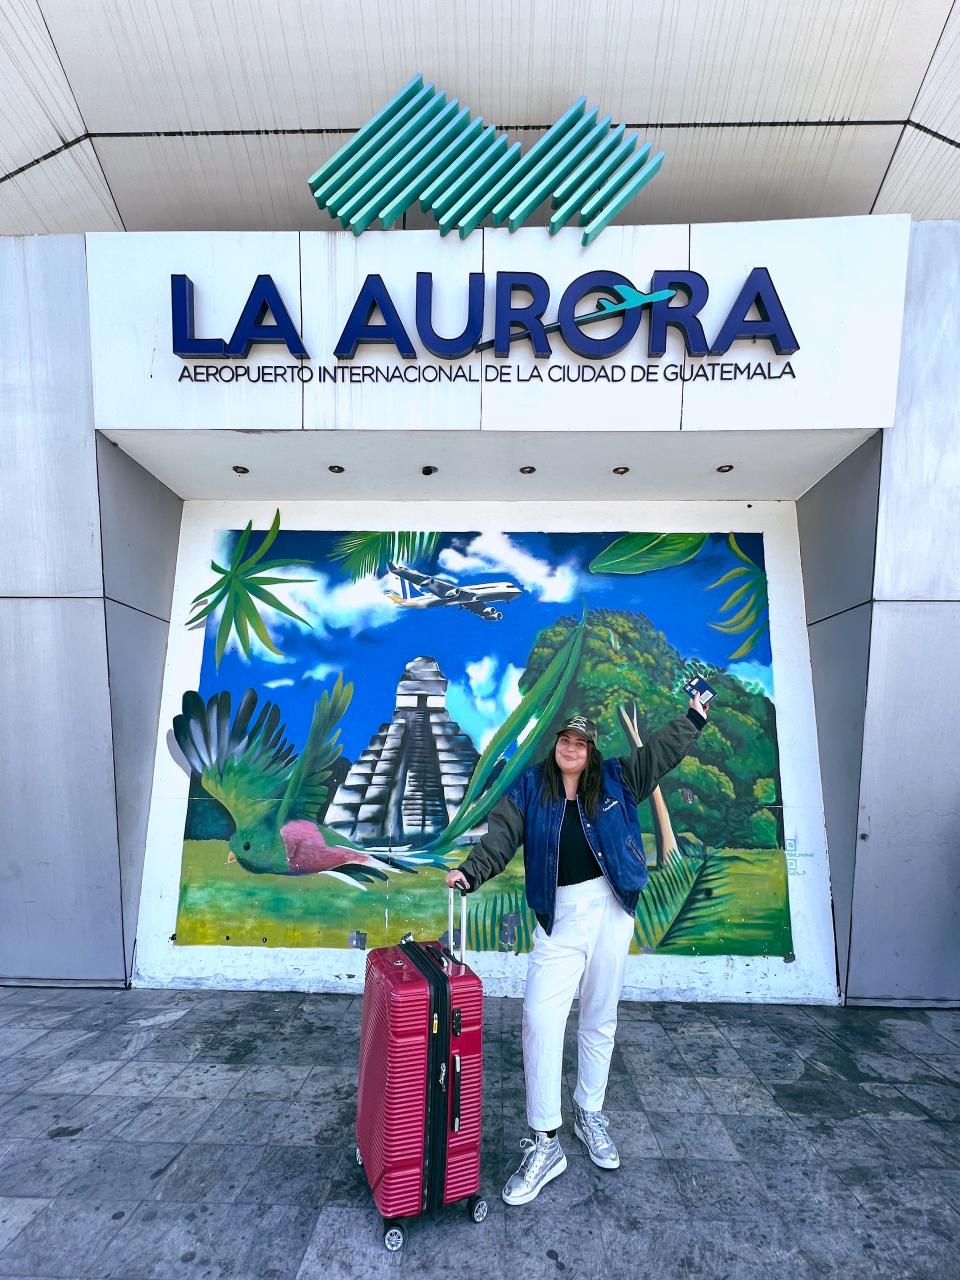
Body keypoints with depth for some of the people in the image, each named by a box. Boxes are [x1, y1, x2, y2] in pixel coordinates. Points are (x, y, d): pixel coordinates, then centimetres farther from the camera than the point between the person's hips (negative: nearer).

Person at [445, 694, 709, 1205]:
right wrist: (471, 871, -23)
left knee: (600, 1019, 14)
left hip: (610, 911, 2)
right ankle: (543, 1143, 5)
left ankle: (590, 1116, 34)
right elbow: (500, 834, -9)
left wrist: (694, 717, 16)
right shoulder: (529, 788, 0)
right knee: (540, 1019, -10)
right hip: (558, 917, -1)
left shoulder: (614, 779, 4)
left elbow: (659, 752, 11)